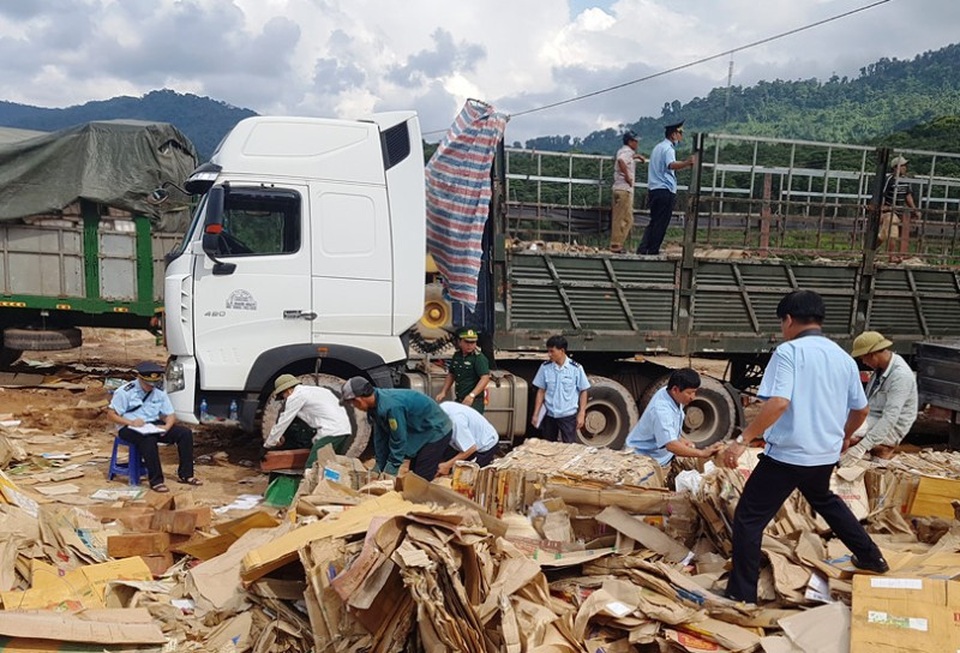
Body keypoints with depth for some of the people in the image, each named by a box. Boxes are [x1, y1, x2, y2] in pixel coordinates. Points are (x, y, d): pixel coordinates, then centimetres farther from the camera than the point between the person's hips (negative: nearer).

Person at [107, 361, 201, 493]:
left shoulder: (159, 392, 7)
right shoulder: (125, 392, -8)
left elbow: (170, 415, 9)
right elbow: (111, 415, -8)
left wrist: (166, 427, -15)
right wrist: (130, 422, -24)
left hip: (154, 426, 5)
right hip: (130, 429, -5)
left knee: (185, 433, -13)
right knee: (149, 439, -40)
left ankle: (185, 475, -7)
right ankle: (156, 481, -32)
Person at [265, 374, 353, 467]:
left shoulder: (296, 396, -1)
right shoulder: (313, 389, 25)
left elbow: (282, 423, 3)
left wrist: (267, 444, 13)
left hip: (330, 433, -9)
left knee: (312, 469, -8)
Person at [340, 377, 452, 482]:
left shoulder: (390, 406, -32)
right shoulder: (376, 405, -3)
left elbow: (398, 440, -26)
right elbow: (380, 437, 4)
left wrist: (390, 471, -17)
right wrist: (378, 468, 6)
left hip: (436, 432, -9)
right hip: (422, 433, 9)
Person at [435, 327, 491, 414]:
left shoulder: (479, 358, -12)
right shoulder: (456, 356, 11)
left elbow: (485, 378, -21)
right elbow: (451, 375, 22)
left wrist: (472, 395, -30)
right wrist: (443, 392, 13)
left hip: (474, 402, -8)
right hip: (459, 401, 8)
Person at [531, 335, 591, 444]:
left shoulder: (576, 368, -8)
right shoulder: (545, 367, -2)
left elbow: (583, 392, -1)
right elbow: (541, 391, 5)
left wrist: (581, 414, -6)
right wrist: (536, 414, 2)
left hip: (568, 415, -3)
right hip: (549, 415, 3)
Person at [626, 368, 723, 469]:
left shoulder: (675, 396, -6)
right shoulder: (661, 409, -34)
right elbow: (671, 445, -44)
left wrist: (681, 439, 0)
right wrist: (702, 453, -47)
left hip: (662, 454, 9)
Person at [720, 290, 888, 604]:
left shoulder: (788, 352, -13)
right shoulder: (843, 357, 8)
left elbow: (778, 402, -27)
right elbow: (861, 410, 17)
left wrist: (742, 441, -24)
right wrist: (843, 436, 36)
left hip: (787, 454, -7)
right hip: (825, 455, 7)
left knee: (748, 518, 1)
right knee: (823, 499, 36)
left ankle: (742, 595, 2)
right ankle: (871, 557, 46)